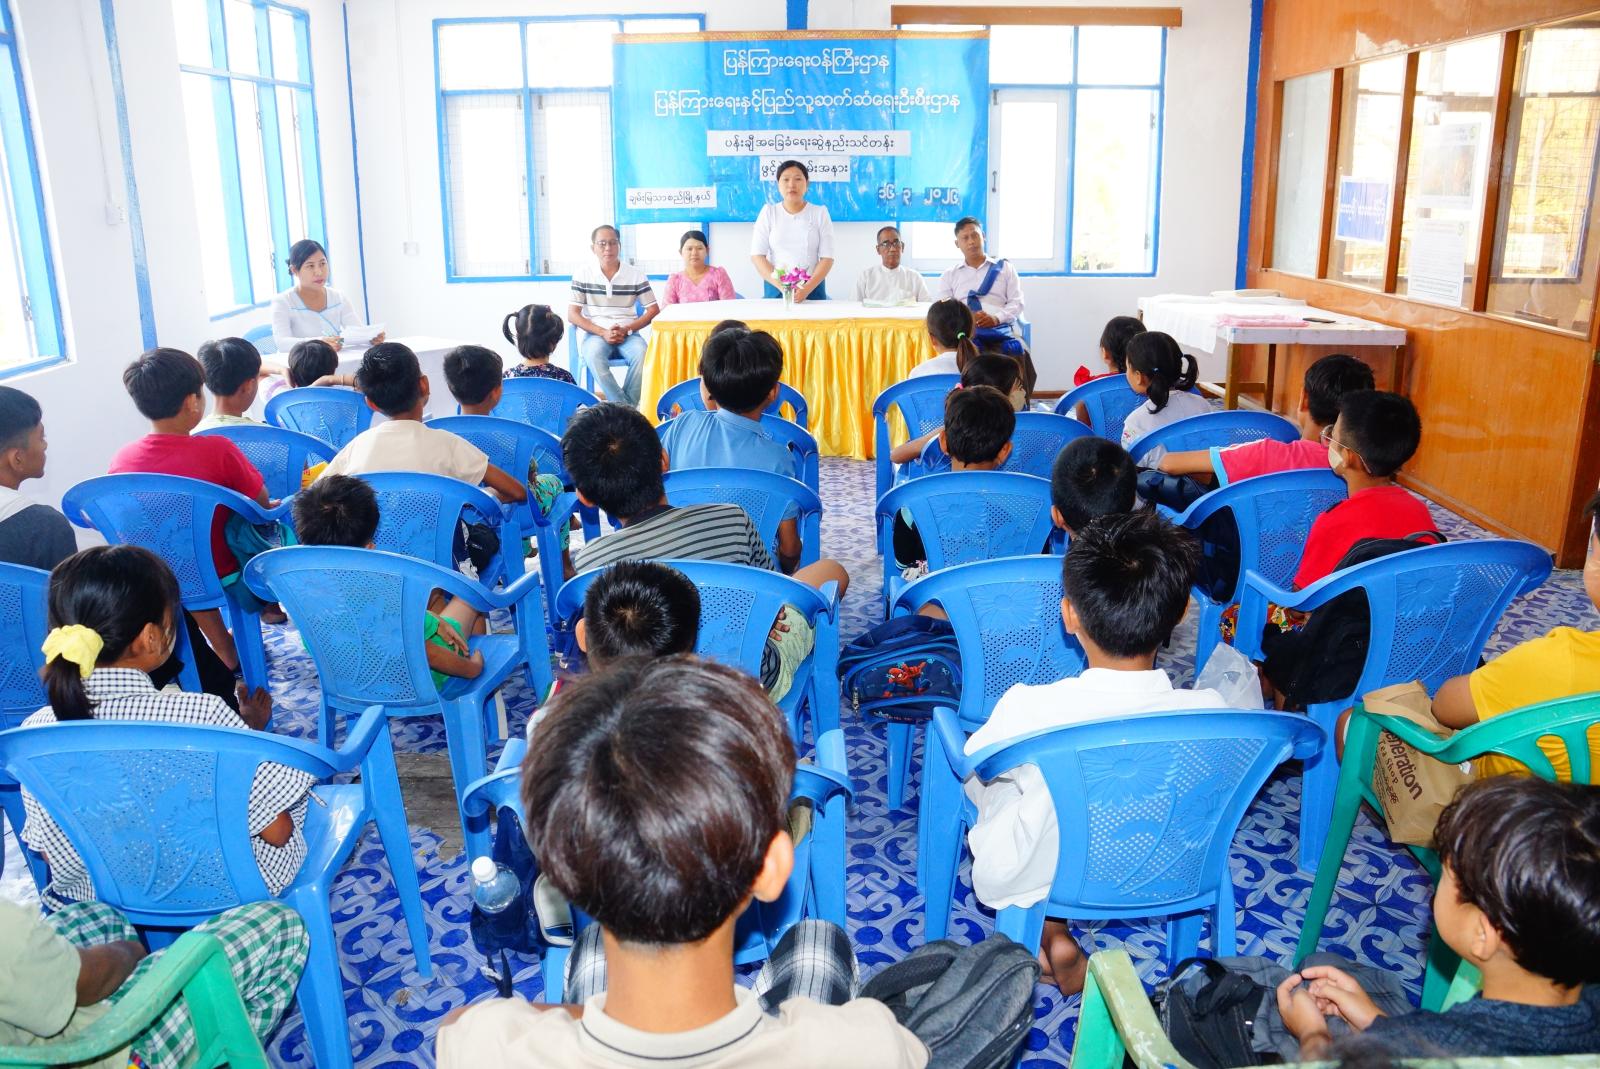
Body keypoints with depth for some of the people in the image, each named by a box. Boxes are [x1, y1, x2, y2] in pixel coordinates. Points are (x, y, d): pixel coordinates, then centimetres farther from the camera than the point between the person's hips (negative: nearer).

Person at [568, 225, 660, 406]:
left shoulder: (636, 275, 6)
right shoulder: (583, 274, 4)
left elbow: (653, 310, 5)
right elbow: (572, 315, 1)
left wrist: (626, 329, -10)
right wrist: (603, 332, -13)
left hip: (628, 335, 1)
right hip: (595, 334, -1)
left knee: (643, 353, -33)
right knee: (594, 354, -36)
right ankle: (625, 407, -32)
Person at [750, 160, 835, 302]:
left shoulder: (820, 212, 3)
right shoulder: (769, 211, 4)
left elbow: (827, 258, -2)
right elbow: (757, 255, -2)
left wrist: (807, 289, -17)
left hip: (812, 288, 0)